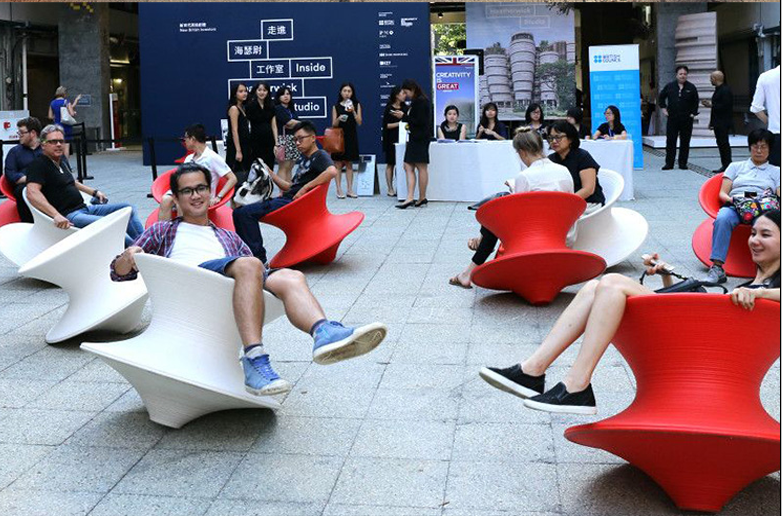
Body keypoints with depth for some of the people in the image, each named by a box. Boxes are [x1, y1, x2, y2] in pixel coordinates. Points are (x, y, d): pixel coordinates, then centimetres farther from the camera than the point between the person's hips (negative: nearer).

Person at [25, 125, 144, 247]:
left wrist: (94, 192, 33)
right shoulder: (38, 165, -10)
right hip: (68, 216, -10)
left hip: (85, 208, 10)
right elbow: (32, 193, -25)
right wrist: (56, 215, -35)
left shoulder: (62, 159, 19)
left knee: (129, 209, 4)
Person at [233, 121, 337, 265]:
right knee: (240, 212, 10)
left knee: (243, 213, -22)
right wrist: (271, 174, 15)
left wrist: (305, 188, -23)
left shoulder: (320, 155, -3)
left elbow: (332, 172, -26)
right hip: (287, 199, 10)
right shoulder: (303, 159, 25)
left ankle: (259, 258, -18)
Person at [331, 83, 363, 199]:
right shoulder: (336, 106, 3)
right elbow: (333, 125, 1)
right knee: (338, 163, -2)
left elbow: (359, 122, -2)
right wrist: (339, 119, -19)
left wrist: (353, 112, -16)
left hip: (351, 136, 1)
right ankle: (339, 189, 0)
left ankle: (350, 189, 9)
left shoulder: (356, 105, 5)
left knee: (349, 163, 6)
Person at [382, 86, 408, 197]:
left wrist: (403, 116, -10)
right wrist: (399, 123, -13)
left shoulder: (405, 107, 10)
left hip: (402, 137, 4)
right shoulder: (389, 108, -3)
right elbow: (386, 125, -7)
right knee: (391, 164, 1)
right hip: (391, 139, -4)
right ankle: (390, 189, 5)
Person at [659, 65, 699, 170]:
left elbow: (696, 102, 11)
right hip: (672, 118, 0)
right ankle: (669, 163, 5)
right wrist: (663, 108, 7)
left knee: (685, 142, 3)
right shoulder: (670, 86, 4)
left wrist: (693, 113, 1)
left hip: (686, 119, 0)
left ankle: (683, 163, 11)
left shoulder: (691, 87, 4)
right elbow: (661, 97, 17)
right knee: (670, 141, 0)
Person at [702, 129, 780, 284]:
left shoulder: (776, 171, 28)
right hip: (734, 206, 1)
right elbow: (722, 194, 18)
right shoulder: (736, 166, 29)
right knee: (722, 219, -39)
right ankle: (717, 268, -46)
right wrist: (731, 199, -6)